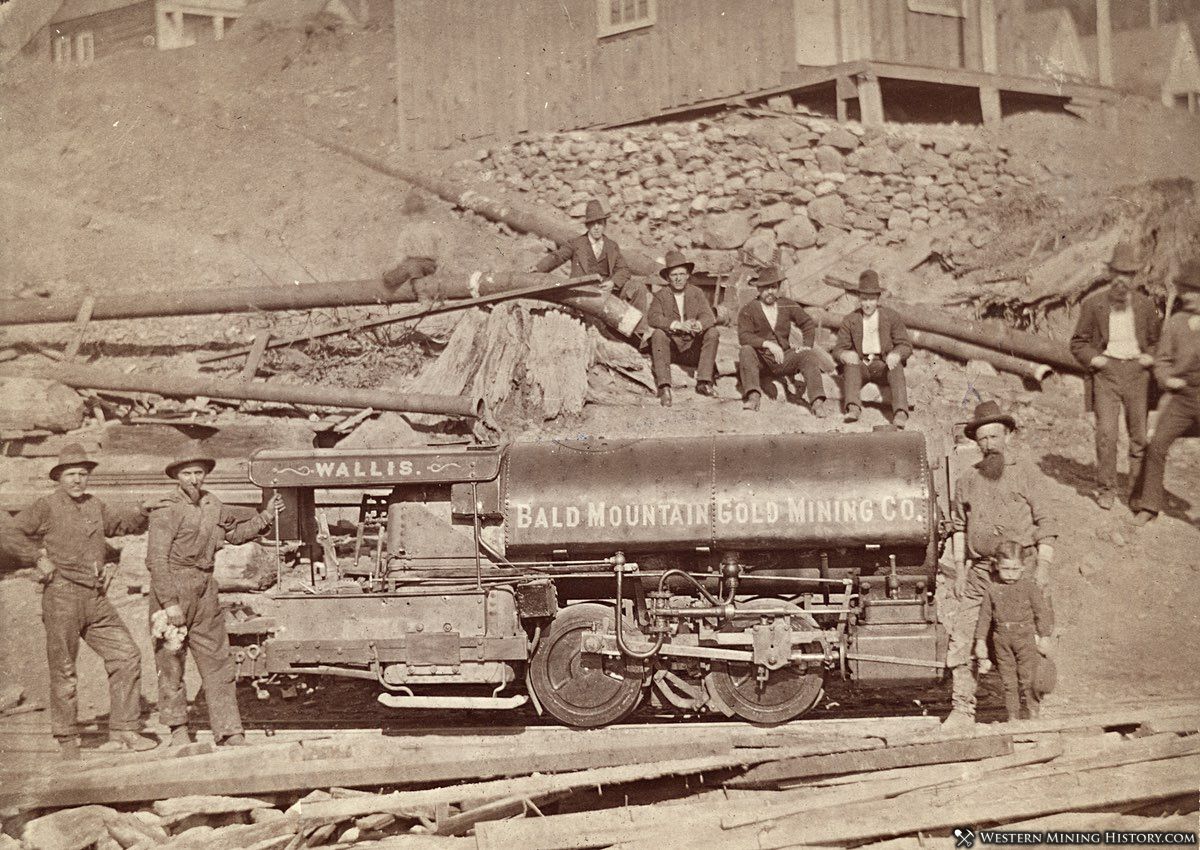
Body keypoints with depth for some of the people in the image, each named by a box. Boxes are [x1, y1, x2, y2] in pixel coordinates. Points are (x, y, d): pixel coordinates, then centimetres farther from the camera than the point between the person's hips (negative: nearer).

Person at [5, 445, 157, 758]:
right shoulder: (47, 507, -2)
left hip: (96, 600, 6)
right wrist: (39, 557, -8)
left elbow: (125, 521, 29)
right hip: (62, 595, -6)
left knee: (127, 656, -1)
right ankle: (67, 739, 11)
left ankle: (123, 731, 4)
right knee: (63, 670, 0)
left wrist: (143, 512, 10)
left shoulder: (95, 506, 16)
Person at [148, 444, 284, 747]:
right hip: (172, 588, -6)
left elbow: (236, 532, 27)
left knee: (217, 660, 4)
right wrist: (170, 603, -21)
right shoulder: (167, 511, -13)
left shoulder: (211, 504, 11)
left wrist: (265, 517, 13)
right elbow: (156, 559, -17)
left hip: (205, 590, 6)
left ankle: (229, 731, 7)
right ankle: (178, 729, 18)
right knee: (170, 662, 4)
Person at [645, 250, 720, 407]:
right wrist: (676, 325, -33)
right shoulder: (660, 296, 2)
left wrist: (698, 325, -32)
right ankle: (664, 387, -37)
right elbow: (653, 318, -16)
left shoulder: (696, 293, 7)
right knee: (658, 334, -31)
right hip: (670, 347, -2)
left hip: (692, 349, 2)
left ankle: (704, 382, -21)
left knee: (712, 332, -21)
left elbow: (709, 316, -7)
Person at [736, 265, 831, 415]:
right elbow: (744, 337, -17)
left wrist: (807, 346, 2)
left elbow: (808, 323, 19)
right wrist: (768, 344, -30)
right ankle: (753, 397, -46)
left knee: (810, 356, -22)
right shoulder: (748, 311, -3)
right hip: (761, 359, -2)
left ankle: (817, 402, -34)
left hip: (783, 359, 2)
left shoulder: (788, 306, 8)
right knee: (746, 351, -32)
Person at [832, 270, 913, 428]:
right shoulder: (850, 321, 8)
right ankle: (853, 407, -53)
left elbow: (906, 346, 3)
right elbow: (838, 350, 6)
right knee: (851, 364, -32)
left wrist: (896, 354, -22)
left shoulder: (891, 317, 6)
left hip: (883, 367, -1)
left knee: (896, 366, -33)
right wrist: (845, 354, -21)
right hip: (860, 366, 1)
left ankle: (900, 412, -51)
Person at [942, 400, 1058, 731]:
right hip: (979, 570, 3)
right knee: (961, 638, -4)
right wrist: (959, 570, 11)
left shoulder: (1026, 474, 5)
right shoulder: (967, 480, 15)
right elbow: (958, 526, 20)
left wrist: (1043, 567, -7)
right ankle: (962, 709, 1)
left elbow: (1045, 522, 2)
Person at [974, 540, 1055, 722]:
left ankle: (1033, 713, 7)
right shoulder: (992, 588, 2)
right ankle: (1013, 716, 14)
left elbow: (1042, 611, -1)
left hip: (1026, 636, -3)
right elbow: (985, 616, 8)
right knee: (1008, 681, 7)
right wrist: (980, 641, 6)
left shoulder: (1029, 586, -4)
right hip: (1002, 638, 3)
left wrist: (1044, 636, -4)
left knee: (1027, 678, -4)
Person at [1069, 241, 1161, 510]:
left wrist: (1150, 356, -1)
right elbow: (1078, 342, 9)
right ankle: (1106, 489, 0)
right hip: (1106, 371, -2)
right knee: (1106, 432, -11)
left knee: (1140, 435, 2)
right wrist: (1091, 357, -9)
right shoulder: (1093, 304, 3)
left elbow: (1155, 340, 20)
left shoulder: (1146, 306, 8)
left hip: (1136, 372, 2)